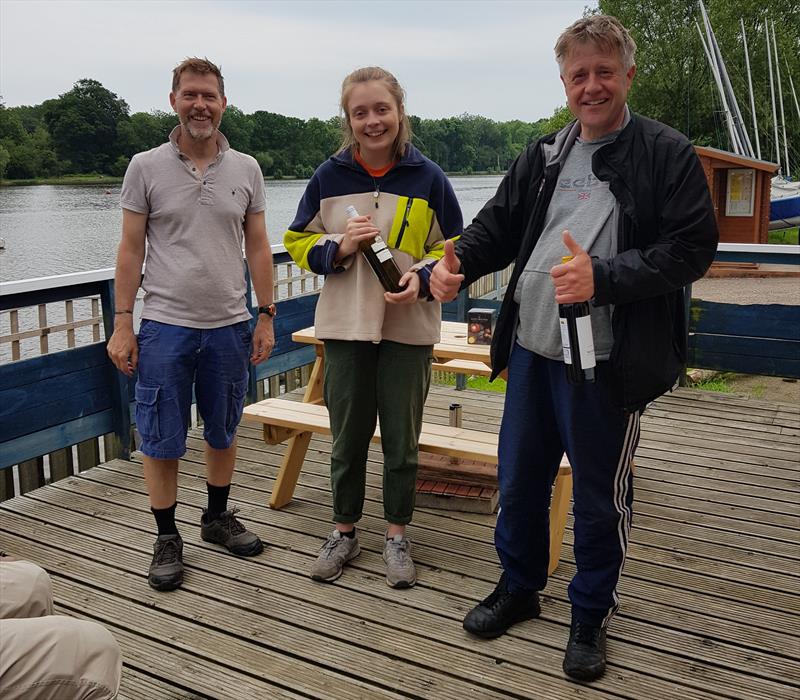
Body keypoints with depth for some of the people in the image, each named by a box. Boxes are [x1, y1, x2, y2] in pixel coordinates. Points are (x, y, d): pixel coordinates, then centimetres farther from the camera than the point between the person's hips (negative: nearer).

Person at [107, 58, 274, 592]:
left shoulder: (246, 169, 4)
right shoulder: (146, 167, -1)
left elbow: (258, 248, 7)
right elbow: (131, 249, 0)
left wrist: (266, 316, 4)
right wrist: (122, 323, -4)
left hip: (229, 326, 2)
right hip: (165, 326, -2)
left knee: (223, 431, 14)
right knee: (161, 439, 4)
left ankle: (218, 517, 33)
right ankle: (167, 539, 19)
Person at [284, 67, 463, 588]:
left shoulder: (428, 177, -4)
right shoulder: (329, 177, 0)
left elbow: (454, 248, 1)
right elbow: (299, 242, 6)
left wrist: (423, 276, -19)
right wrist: (338, 247, -14)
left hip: (409, 329, -1)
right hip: (345, 327, 1)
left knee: (402, 440, 10)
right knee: (348, 437, 12)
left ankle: (397, 537, 27)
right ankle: (345, 532, 30)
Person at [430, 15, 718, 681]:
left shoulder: (665, 153, -5)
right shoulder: (543, 157, 11)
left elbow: (692, 247, -12)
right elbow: (498, 224, 16)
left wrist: (603, 276, -25)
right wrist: (459, 261, -5)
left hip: (607, 362, -5)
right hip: (531, 350, 5)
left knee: (599, 496, 9)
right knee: (519, 480, 17)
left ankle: (590, 615, 30)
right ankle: (519, 588, 39)